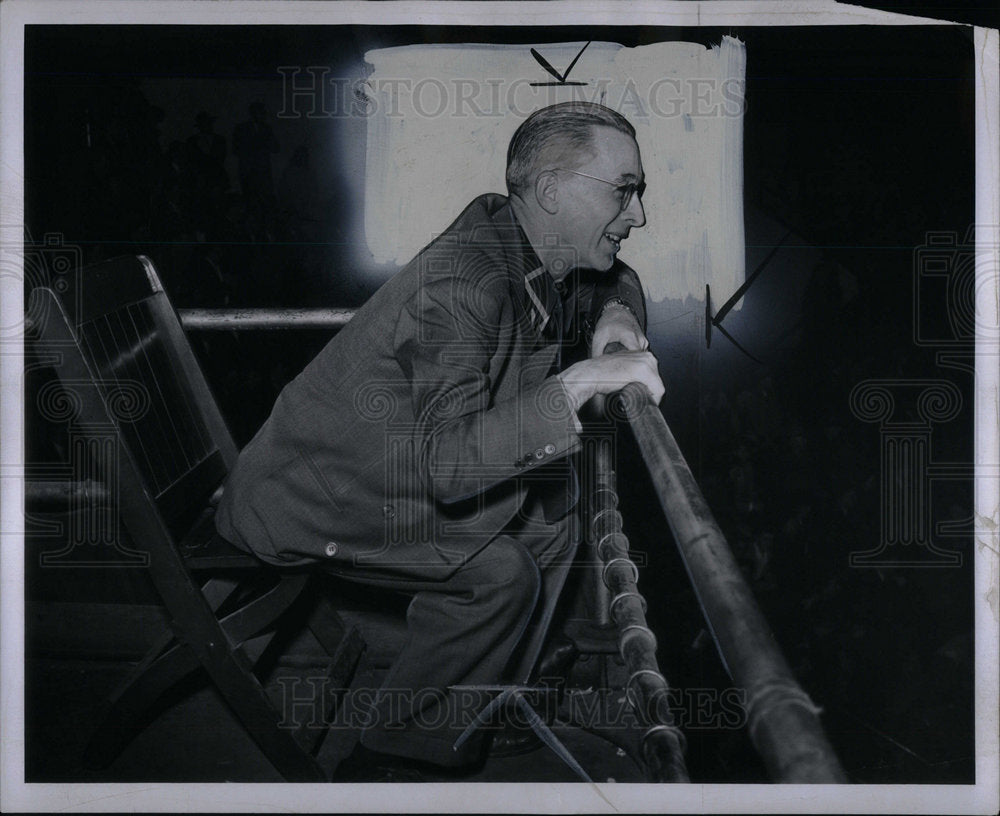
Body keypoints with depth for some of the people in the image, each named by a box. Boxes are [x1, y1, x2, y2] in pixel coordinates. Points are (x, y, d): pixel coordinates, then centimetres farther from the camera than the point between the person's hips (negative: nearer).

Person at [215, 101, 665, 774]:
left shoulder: (539, 260, -4)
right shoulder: (459, 283, -32)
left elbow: (615, 280, 21)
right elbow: (448, 462, -42)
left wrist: (615, 315, -3)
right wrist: (579, 382, -41)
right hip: (304, 501, -9)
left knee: (551, 517, 5)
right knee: (499, 571, -20)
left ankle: (484, 713, 18)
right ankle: (404, 744, 1)